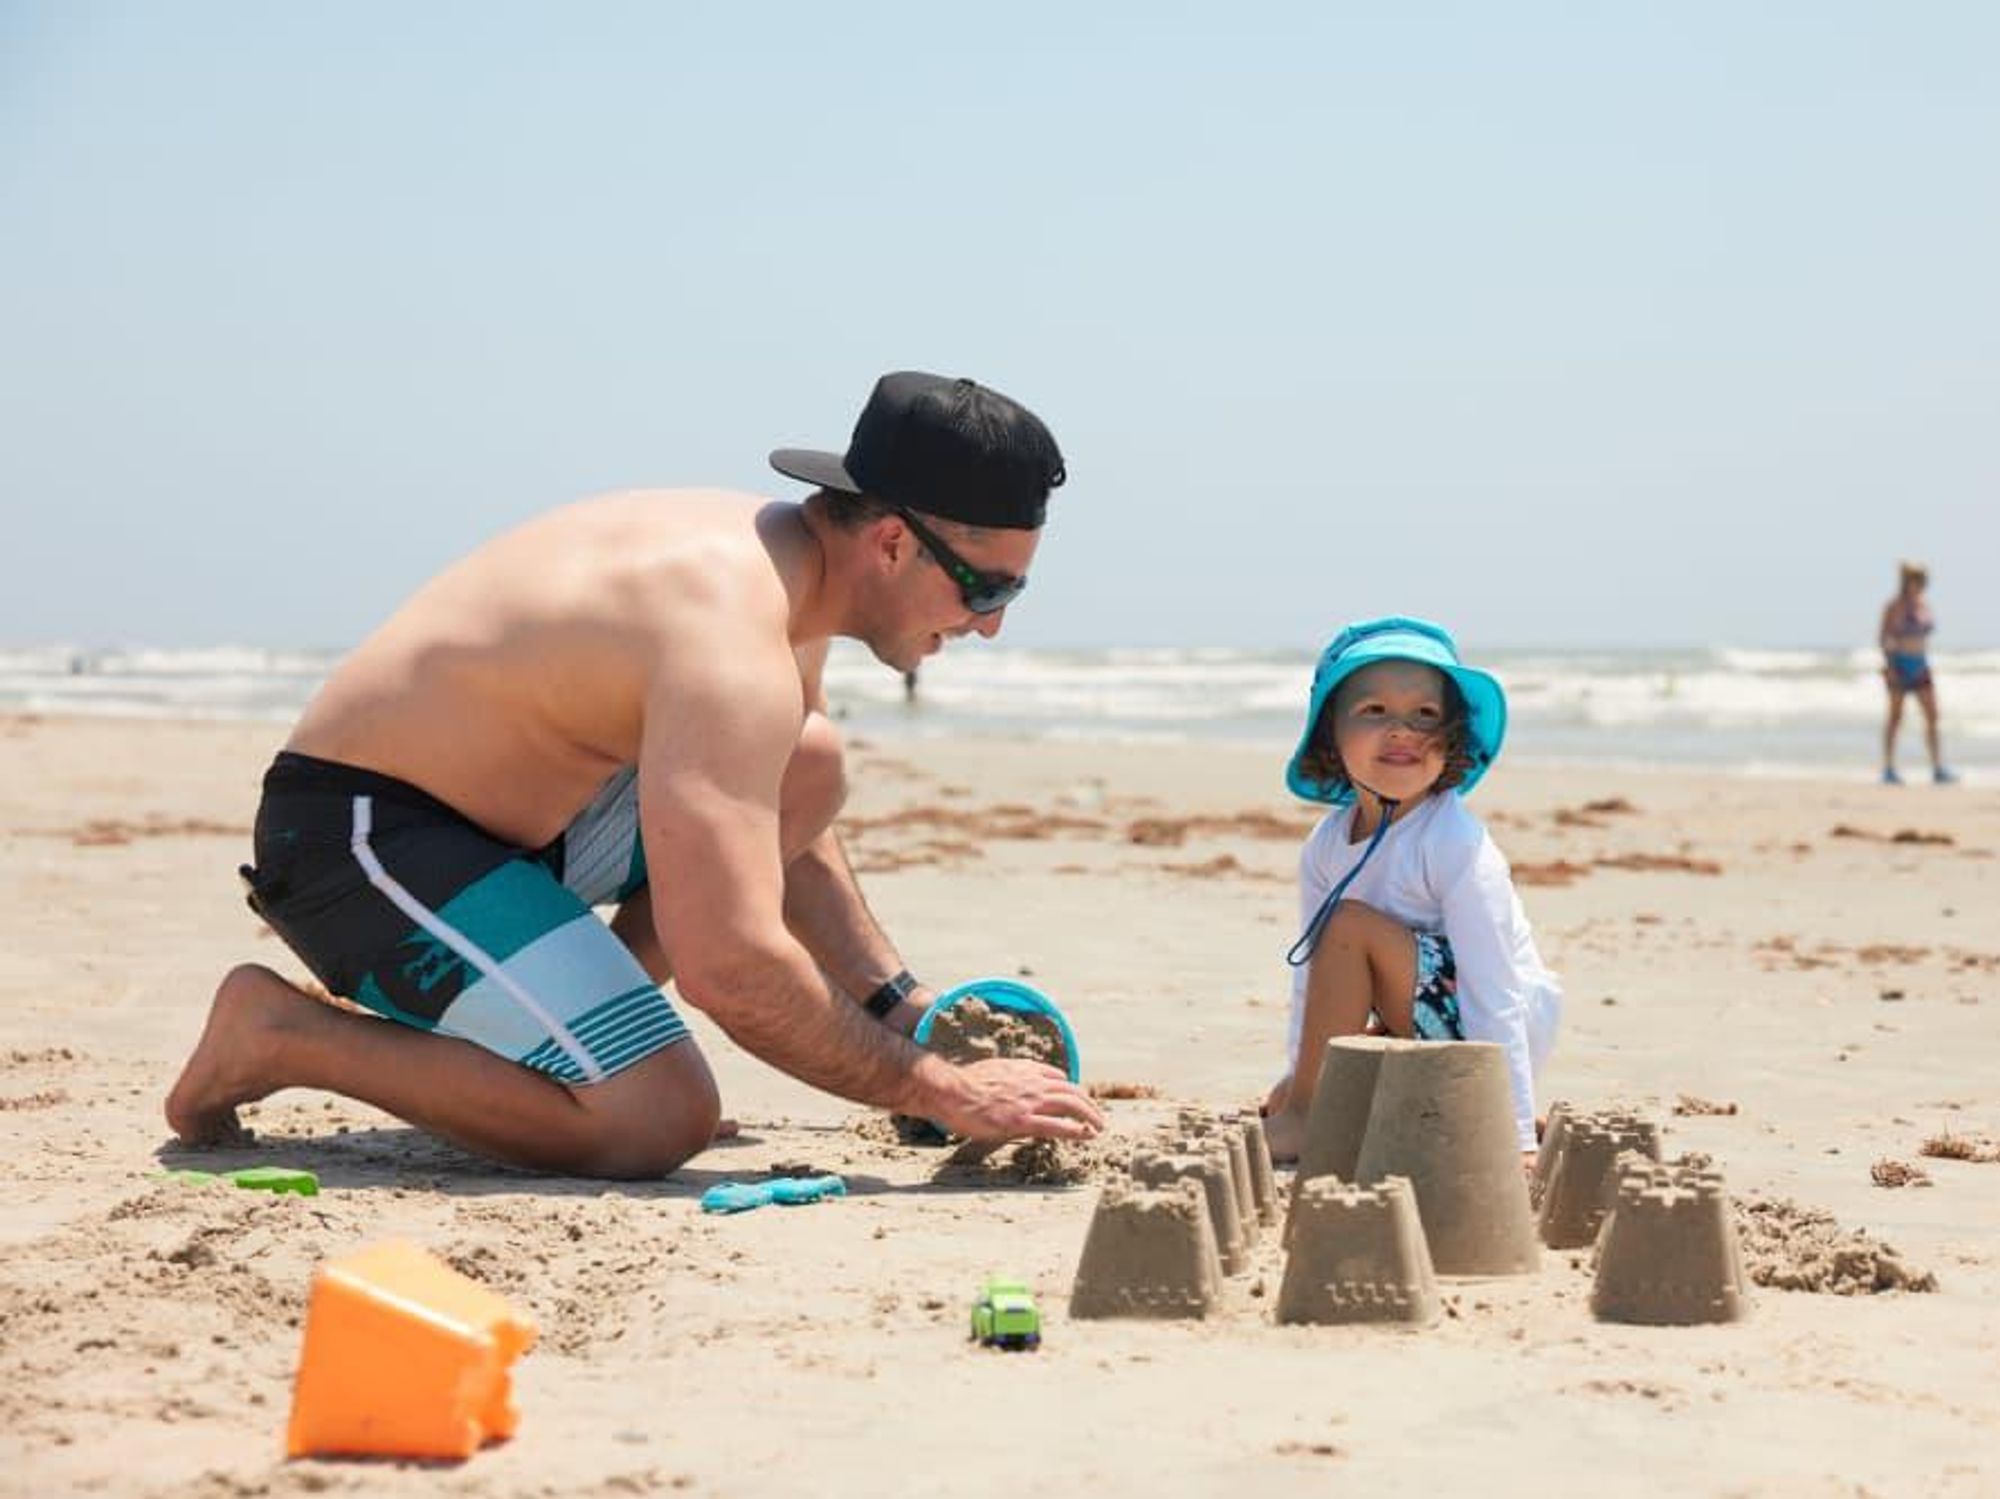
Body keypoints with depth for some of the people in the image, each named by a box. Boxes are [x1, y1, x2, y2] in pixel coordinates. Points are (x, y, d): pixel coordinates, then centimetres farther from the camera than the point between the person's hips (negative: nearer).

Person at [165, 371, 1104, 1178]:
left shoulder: (772, 563, 4)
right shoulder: (728, 643, -27)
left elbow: (790, 849, 19)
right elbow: (728, 964, -34)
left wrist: (909, 1012, 13)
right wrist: (935, 1092, -24)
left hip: (500, 811, 10)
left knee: (807, 769, 9)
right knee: (661, 1120, -22)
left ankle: (571, 1030, 7)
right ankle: (282, 1031, -8)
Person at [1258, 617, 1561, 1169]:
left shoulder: (1458, 846, -21)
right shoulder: (1326, 844, 0)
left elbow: (1495, 997, -25)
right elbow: (1311, 970, 11)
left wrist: (1516, 1136, -29)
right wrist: (1298, 1075, 9)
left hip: (1495, 1032, -8)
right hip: (1429, 1041, 8)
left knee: (1351, 925, -22)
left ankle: (1304, 1121, -15)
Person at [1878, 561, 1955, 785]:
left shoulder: (1924, 607, 12)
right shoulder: (1894, 607, -7)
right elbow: (1883, 637, -10)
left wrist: (1924, 664, 18)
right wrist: (1889, 666, -18)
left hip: (1920, 666, 6)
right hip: (1899, 665, -6)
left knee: (1932, 716, -2)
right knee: (1896, 717, -2)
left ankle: (1938, 769, -3)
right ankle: (1888, 770, 5)